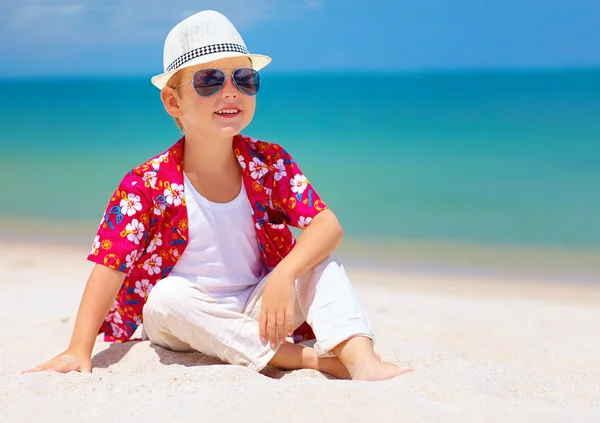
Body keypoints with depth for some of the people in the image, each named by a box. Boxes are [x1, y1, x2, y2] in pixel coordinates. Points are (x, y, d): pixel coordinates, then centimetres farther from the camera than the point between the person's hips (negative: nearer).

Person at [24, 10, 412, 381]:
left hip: (257, 312, 2)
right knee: (169, 296, -33)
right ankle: (309, 358, -30)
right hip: (187, 326, -2)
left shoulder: (270, 163, -8)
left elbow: (329, 225, -15)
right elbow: (109, 268, -17)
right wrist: (80, 351, -26)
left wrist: (284, 276, -33)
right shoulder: (149, 185, -16)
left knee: (321, 260, -18)